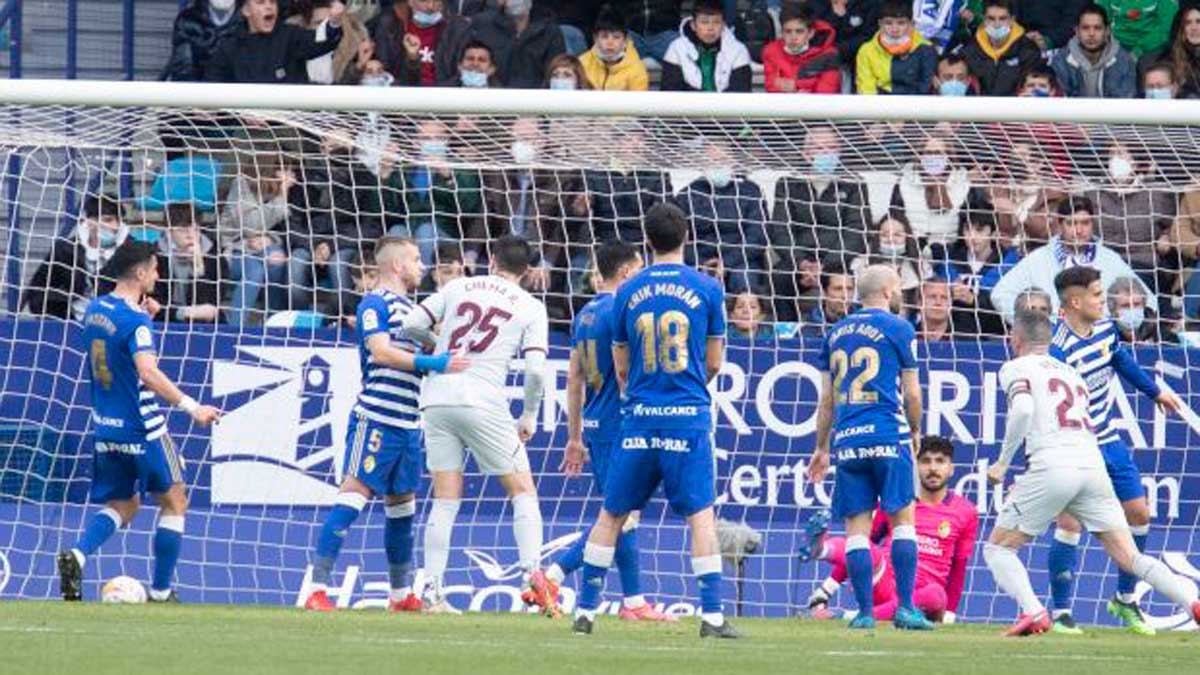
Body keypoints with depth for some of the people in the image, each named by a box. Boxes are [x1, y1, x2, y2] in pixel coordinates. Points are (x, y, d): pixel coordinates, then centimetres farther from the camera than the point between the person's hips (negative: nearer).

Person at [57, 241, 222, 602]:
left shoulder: (95, 309, 6)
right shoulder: (135, 321, -19)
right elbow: (148, 372, -31)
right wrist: (191, 406, -33)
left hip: (105, 426, 7)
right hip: (141, 429, -7)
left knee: (123, 505, 18)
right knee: (174, 501, 10)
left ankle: (77, 555, -10)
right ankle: (160, 592, 10)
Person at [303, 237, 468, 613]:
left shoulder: (409, 307, 20)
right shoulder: (374, 304, -6)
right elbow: (381, 353, -20)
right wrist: (433, 363, -24)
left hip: (408, 423, 9)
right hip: (376, 417, -9)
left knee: (402, 506, 15)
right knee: (353, 497, -14)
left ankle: (400, 594, 25)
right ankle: (317, 589, -17)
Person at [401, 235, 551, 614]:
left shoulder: (458, 287, 12)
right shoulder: (531, 308, 6)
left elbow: (411, 325, 7)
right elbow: (536, 370, -6)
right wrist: (529, 416, 9)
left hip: (437, 398, 3)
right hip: (483, 404, -3)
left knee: (445, 499, 7)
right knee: (522, 491, 8)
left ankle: (432, 592, 1)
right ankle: (532, 572, -10)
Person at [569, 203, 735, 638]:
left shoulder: (628, 292, 5)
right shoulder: (706, 289, 0)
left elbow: (621, 368, 13)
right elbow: (714, 363, 8)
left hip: (639, 418, 2)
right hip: (689, 415, -2)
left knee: (612, 515, 10)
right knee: (700, 513, -2)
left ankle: (586, 610, 12)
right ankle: (712, 615, -9)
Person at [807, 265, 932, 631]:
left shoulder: (837, 333, 15)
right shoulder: (897, 328, 1)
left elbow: (826, 398, 17)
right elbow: (911, 392, 3)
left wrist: (821, 447, 24)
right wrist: (916, 430, 20)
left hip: (847, 438, 4)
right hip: (888, 435, -4)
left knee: (856, 528, 2)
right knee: (902, 519, 1)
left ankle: (865, 611, -2)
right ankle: (905, 607, -5)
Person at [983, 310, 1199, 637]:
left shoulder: (1016, 368, 10)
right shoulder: (1070, 373, 29)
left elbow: (1023, 410, -10)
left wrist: (1003, 462, -3)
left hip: (1052, 466, -5)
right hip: (1093, 466, 5)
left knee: (998, 548, 9)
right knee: (1130, 558, 2)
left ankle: (1032, 611, -15)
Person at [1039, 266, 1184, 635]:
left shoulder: (1105, 329, -1)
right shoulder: (1058, 350, -26)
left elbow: (1123, 362, 21)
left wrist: (1155, 391, 35)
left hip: (1108, 442, 8)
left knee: (1139, 514, 9)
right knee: (1070, 522, -17)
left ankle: (1125, 600, 27)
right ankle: (1061, 612, -5)